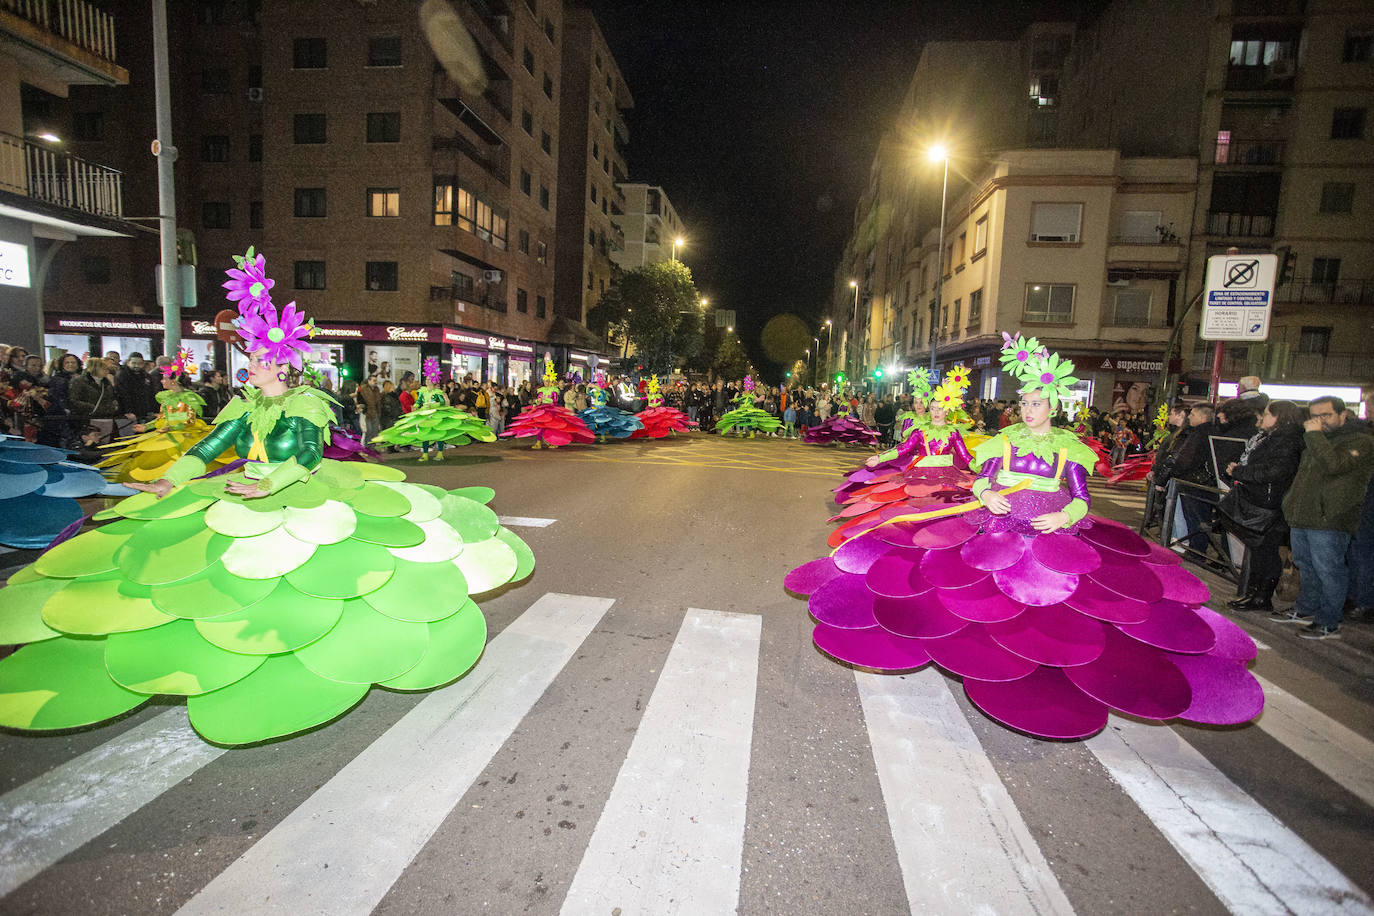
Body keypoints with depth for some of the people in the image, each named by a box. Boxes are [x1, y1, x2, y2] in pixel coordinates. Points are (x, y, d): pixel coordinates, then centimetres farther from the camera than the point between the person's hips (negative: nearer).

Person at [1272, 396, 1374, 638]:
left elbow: (1333, 465, -27)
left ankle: (1329, 623, 10)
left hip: (1329, 521, -8)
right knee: (1306, 567, 18)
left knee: (1328, 572, 0)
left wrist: (1314, 434, -21)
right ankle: (1305, 610, 32)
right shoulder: (1314, 442, 19)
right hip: (1301, 518, 8)